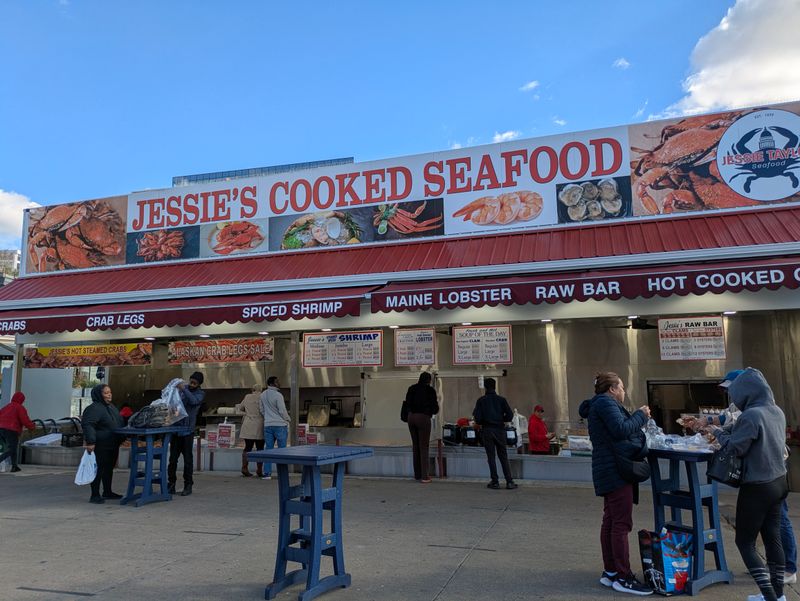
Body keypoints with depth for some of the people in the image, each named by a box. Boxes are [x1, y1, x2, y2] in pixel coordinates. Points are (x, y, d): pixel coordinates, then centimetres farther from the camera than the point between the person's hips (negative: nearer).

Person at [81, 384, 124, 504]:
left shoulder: (112, 407, 14)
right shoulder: (93, 408, -15)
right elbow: (87, 425, -24)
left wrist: (120, 438, 23)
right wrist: (90, 442, -30)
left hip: (113, 445, 9)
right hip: (100, 446, -9)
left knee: (109, 468, 17)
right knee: (98, 469, -3)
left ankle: (107, 492, 28)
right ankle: (95, 495, 6)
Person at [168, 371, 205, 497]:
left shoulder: (200, 393, 1)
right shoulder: (181, 388, 9)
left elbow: (193, 401, -19)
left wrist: (184, 389, -21)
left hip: (188, 429, -3)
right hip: (175, 427, 3)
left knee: (187, 458, 2)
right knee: (173, 457, 6)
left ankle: (188, 485, 10)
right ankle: (171, 483, 16)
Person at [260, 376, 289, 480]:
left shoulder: (263, 395, 6)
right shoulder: (278, 395, -15)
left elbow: (262, 410, 13)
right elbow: (282, 411, -12)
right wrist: (288, 420, 6)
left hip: (267, 425, 6)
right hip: (280, 425, -6)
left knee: (268, 449, 8)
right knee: (282, 449, 2)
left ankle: (267, 473, 6)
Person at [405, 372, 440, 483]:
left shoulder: (411, 388, 9)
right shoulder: (430, 390, -5)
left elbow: (407, 403, 12)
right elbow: (435, 409, -3)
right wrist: (436, 405, 18)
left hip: (411, 416, 5)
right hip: (423, 418, -5)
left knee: (415, 446, 13)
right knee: (424, 447, 1)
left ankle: (417, 474, 18)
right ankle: (424, 476, 1)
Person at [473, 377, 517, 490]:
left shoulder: (481, 400, -3)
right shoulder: (501, 399, 0)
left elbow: (477, 417, -9)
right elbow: (510, 415, -4)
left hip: (487, 430, -1)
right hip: (500, 429, 1)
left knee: (491, 456, 5)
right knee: (503, 456, 8)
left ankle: (495, 482, 4)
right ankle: (509, 482, 3)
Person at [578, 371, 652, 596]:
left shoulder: (601, 404, 22)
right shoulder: (605, 402, -10)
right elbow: (621, 430, -20)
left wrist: (637, 418, 12)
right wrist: (641, 416, -7)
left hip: (609, 470, 11)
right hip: (616, 469, -11)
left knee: (611, 521, 11)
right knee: (622, 523, -9)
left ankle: (610, 572, 17)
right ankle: (623, 577, -6)